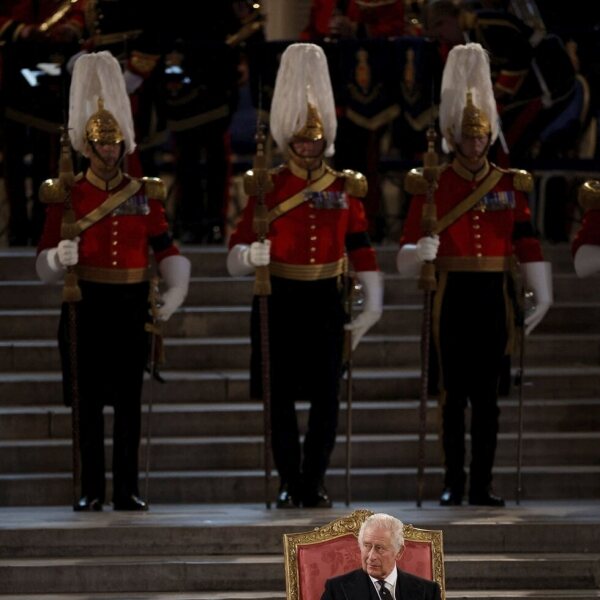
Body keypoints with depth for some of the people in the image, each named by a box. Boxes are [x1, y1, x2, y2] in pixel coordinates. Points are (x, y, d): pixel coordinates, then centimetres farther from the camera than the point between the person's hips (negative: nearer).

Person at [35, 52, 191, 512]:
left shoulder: (145, 194, 7)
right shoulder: (66, 196, 0)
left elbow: (167, 249, 7)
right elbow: (45, 263, -1)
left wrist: (175, 291, -9)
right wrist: (59, 258, -25)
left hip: (132, 307, 2)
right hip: (87, 306, -2)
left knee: (130, 401, 3)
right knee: (89, 402, 1)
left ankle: (128, 490, 8)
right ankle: (92, 490, 6)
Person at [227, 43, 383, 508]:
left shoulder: (345, 187, 5)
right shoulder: (267, 186, -2)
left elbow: (362, 250, 6)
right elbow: (237, 255, -6)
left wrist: (372, 307, 0)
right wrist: (250, 255, -29)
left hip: (325, 301, 2)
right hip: (280, 300, -2)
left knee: (327, 398, 1)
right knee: (281, 397, 2)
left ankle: (314, 484, 11)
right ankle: (290, 485, 11)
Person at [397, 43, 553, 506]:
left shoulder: (510, 185, 7)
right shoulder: (432, 185, 0)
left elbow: (529, 246, 4)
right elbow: (406, 257, -4)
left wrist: (543, 297, -3)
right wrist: (420, 252, -27)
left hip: (494, 298, 2)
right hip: (453, 297, -2)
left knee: (487, 394, 4)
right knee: (454, 394, 1)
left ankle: (483, 484, 8)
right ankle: (454, 482, 7)